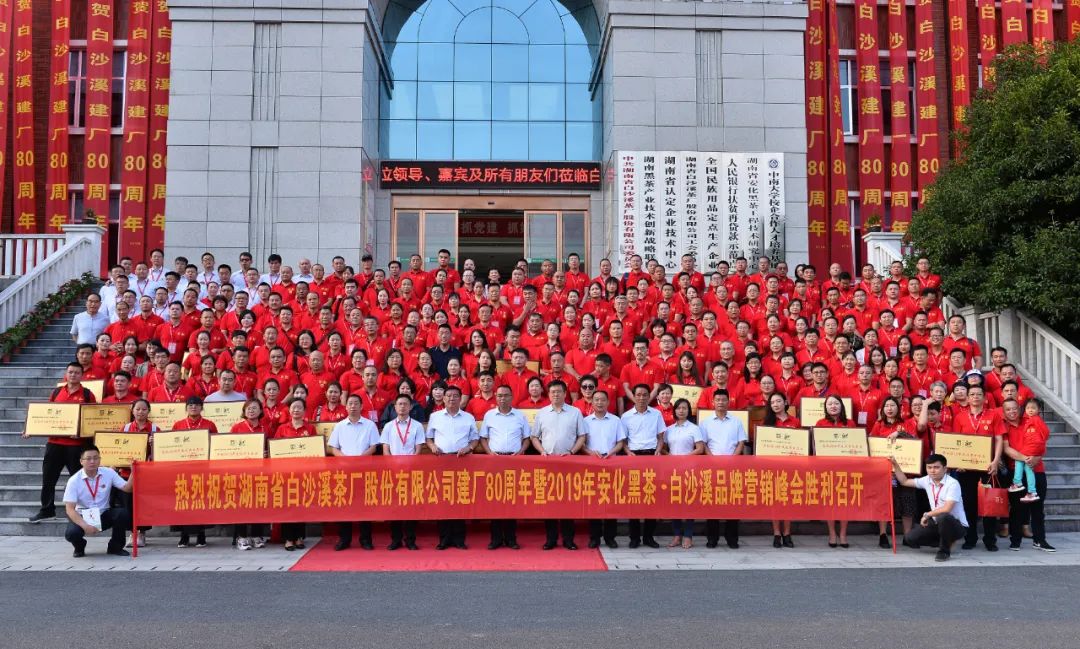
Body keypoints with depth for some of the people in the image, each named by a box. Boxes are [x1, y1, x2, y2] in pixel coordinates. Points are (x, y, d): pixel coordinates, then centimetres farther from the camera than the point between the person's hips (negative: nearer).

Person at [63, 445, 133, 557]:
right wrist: (85, 525, -33)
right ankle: (79, 547, 9)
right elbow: (70, 509, -18)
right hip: (82, 516, -2)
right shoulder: (74, 481, -13)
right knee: (71, 533, -32)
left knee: (122, 513, -28)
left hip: (104, 515, 2)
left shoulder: (109, 473, -7)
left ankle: (115, 547, -2)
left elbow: (127, 488, -10)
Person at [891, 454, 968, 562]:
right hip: (938, 524, 7)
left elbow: (946, 509, -28)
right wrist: (895, 465, 5)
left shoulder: (952, 484, -19)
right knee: (910, 538, -8)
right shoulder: (927, 480, 2)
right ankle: (945, 542, 11)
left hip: (957, 526, -7)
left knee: (942, 517, -41)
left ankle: (944, 550, -16)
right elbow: (905, 482, 14)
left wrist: (927, 515, -17)